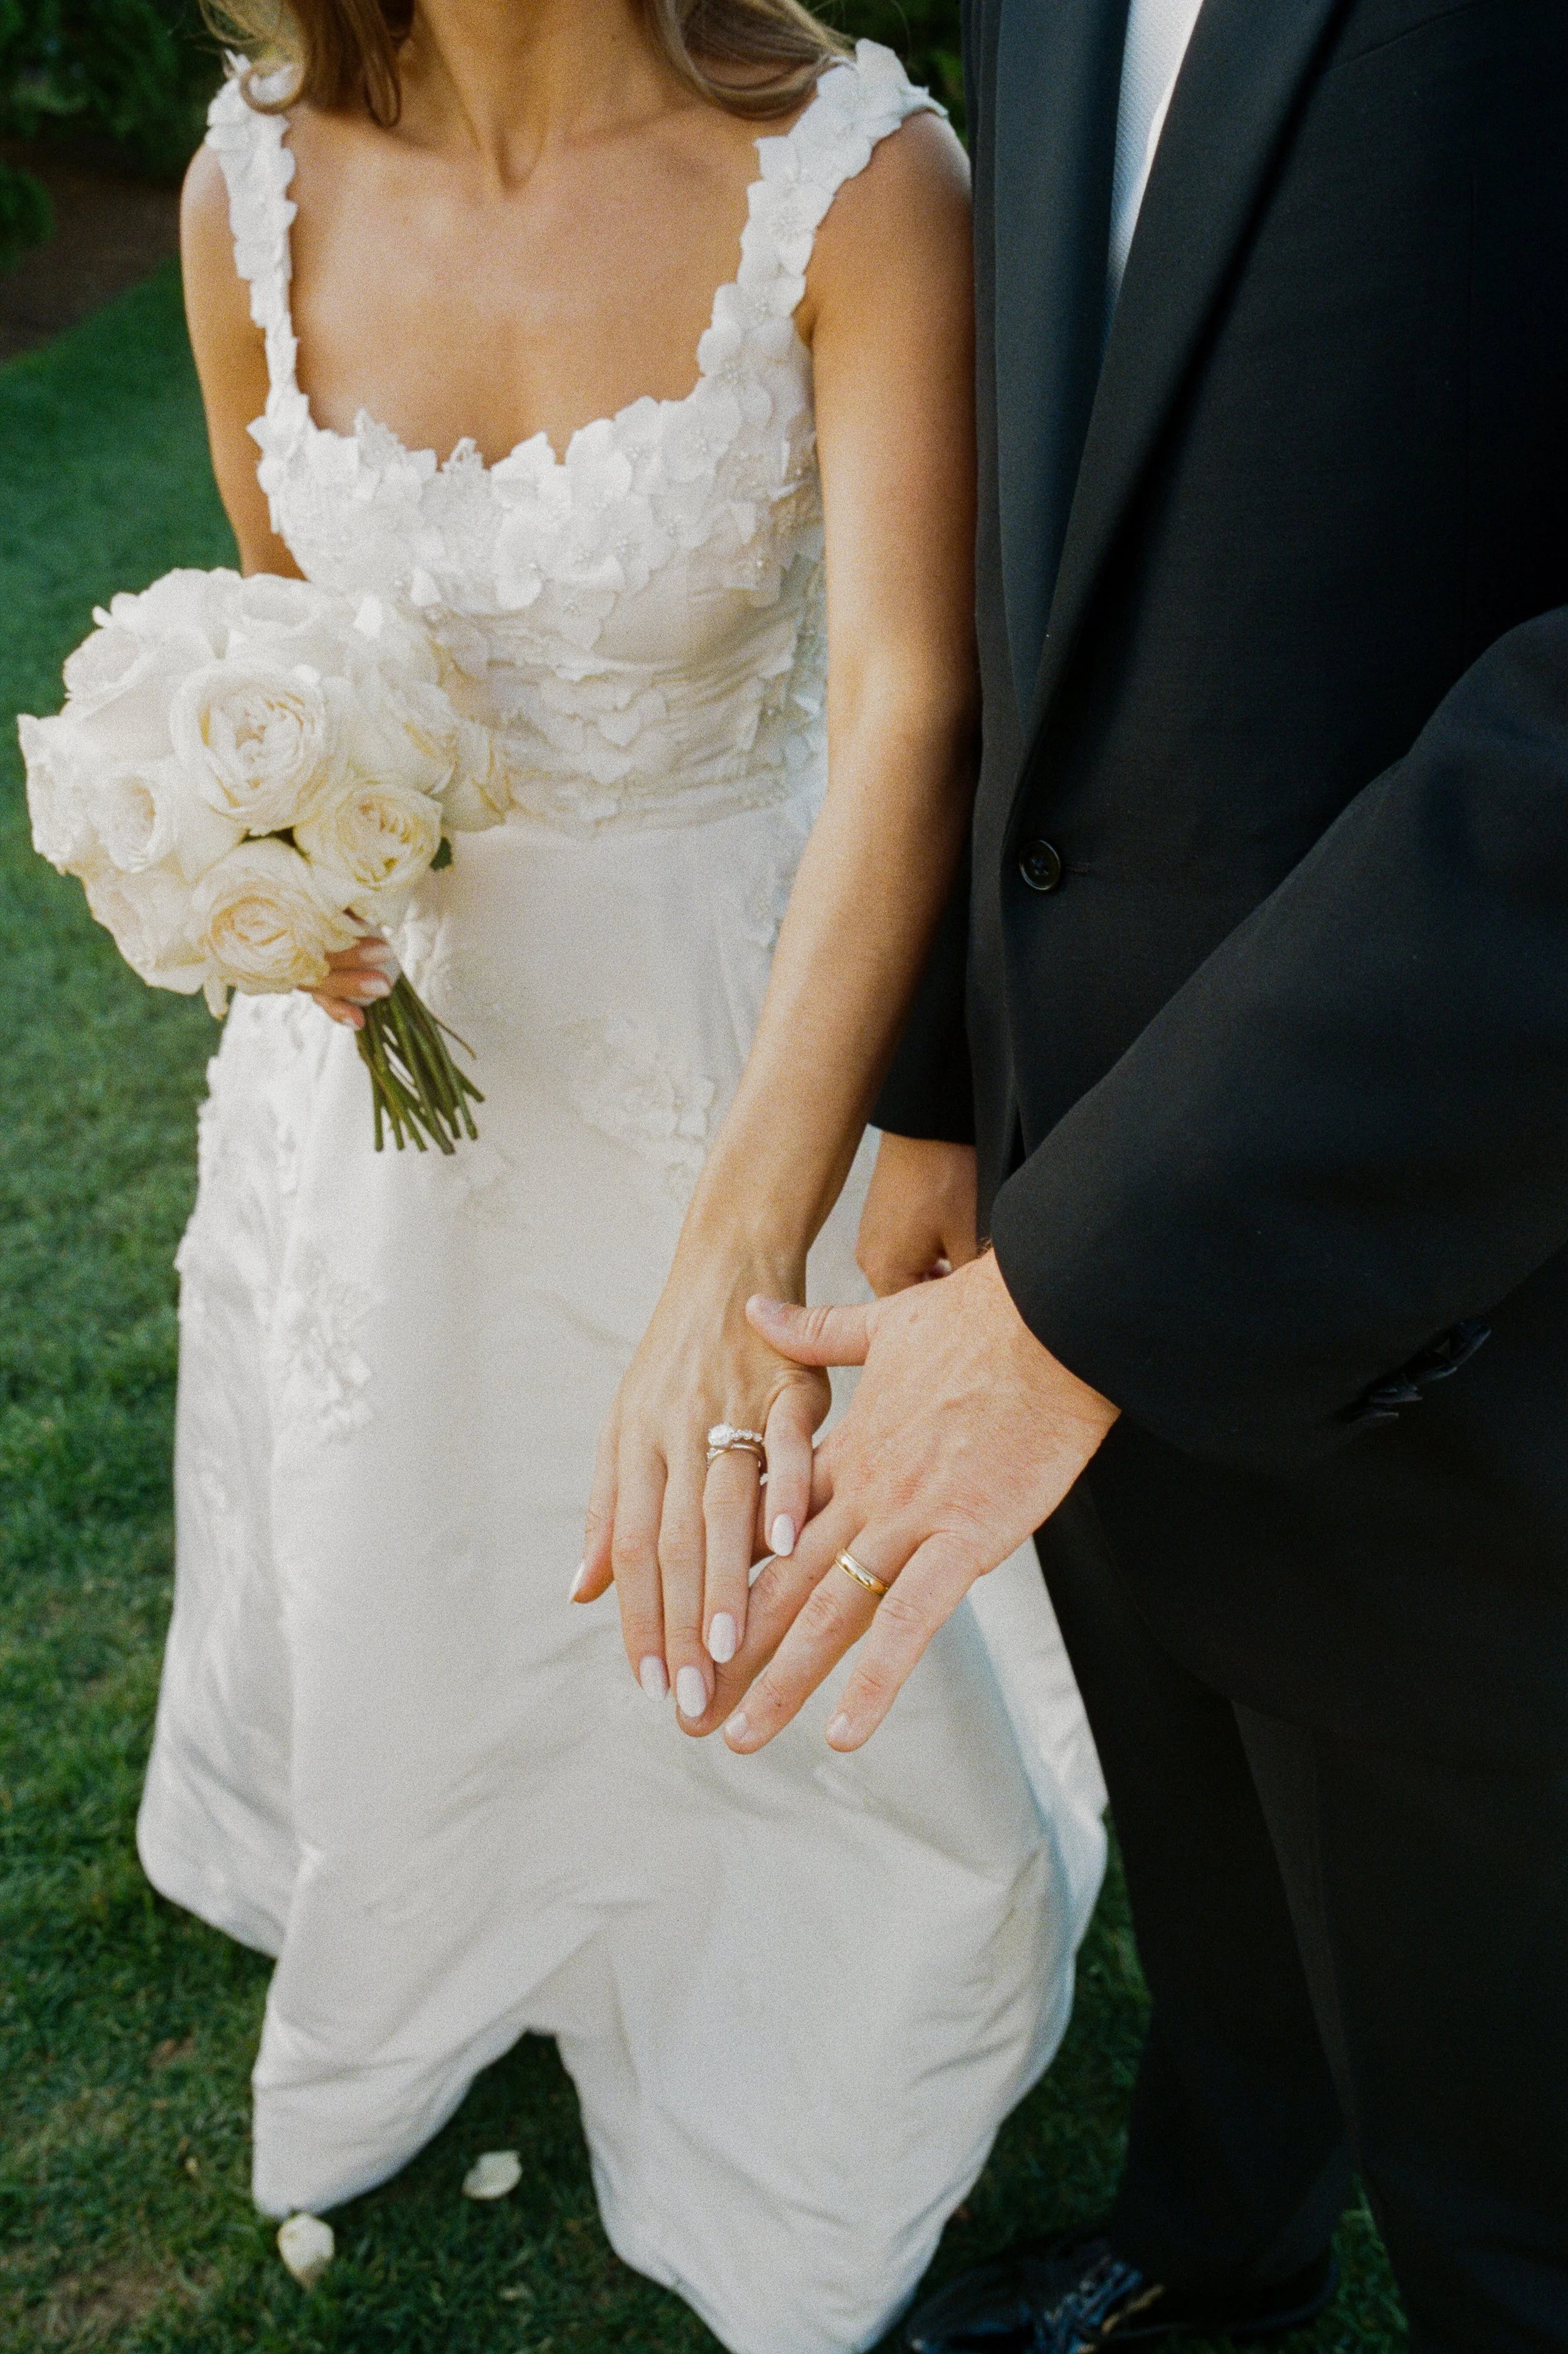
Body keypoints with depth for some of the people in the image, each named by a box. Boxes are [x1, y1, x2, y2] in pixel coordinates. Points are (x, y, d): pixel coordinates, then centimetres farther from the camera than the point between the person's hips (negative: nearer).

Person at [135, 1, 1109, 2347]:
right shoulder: (258, 189, -8)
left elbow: (908, 714, -32)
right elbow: (286, 629, 7)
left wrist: (741, 1255, -44)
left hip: (735, 1018, -2)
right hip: (389, 1007, 3)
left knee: (768, 1623, 14)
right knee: (393, 1573, 21)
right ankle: (421, 1983, 57)